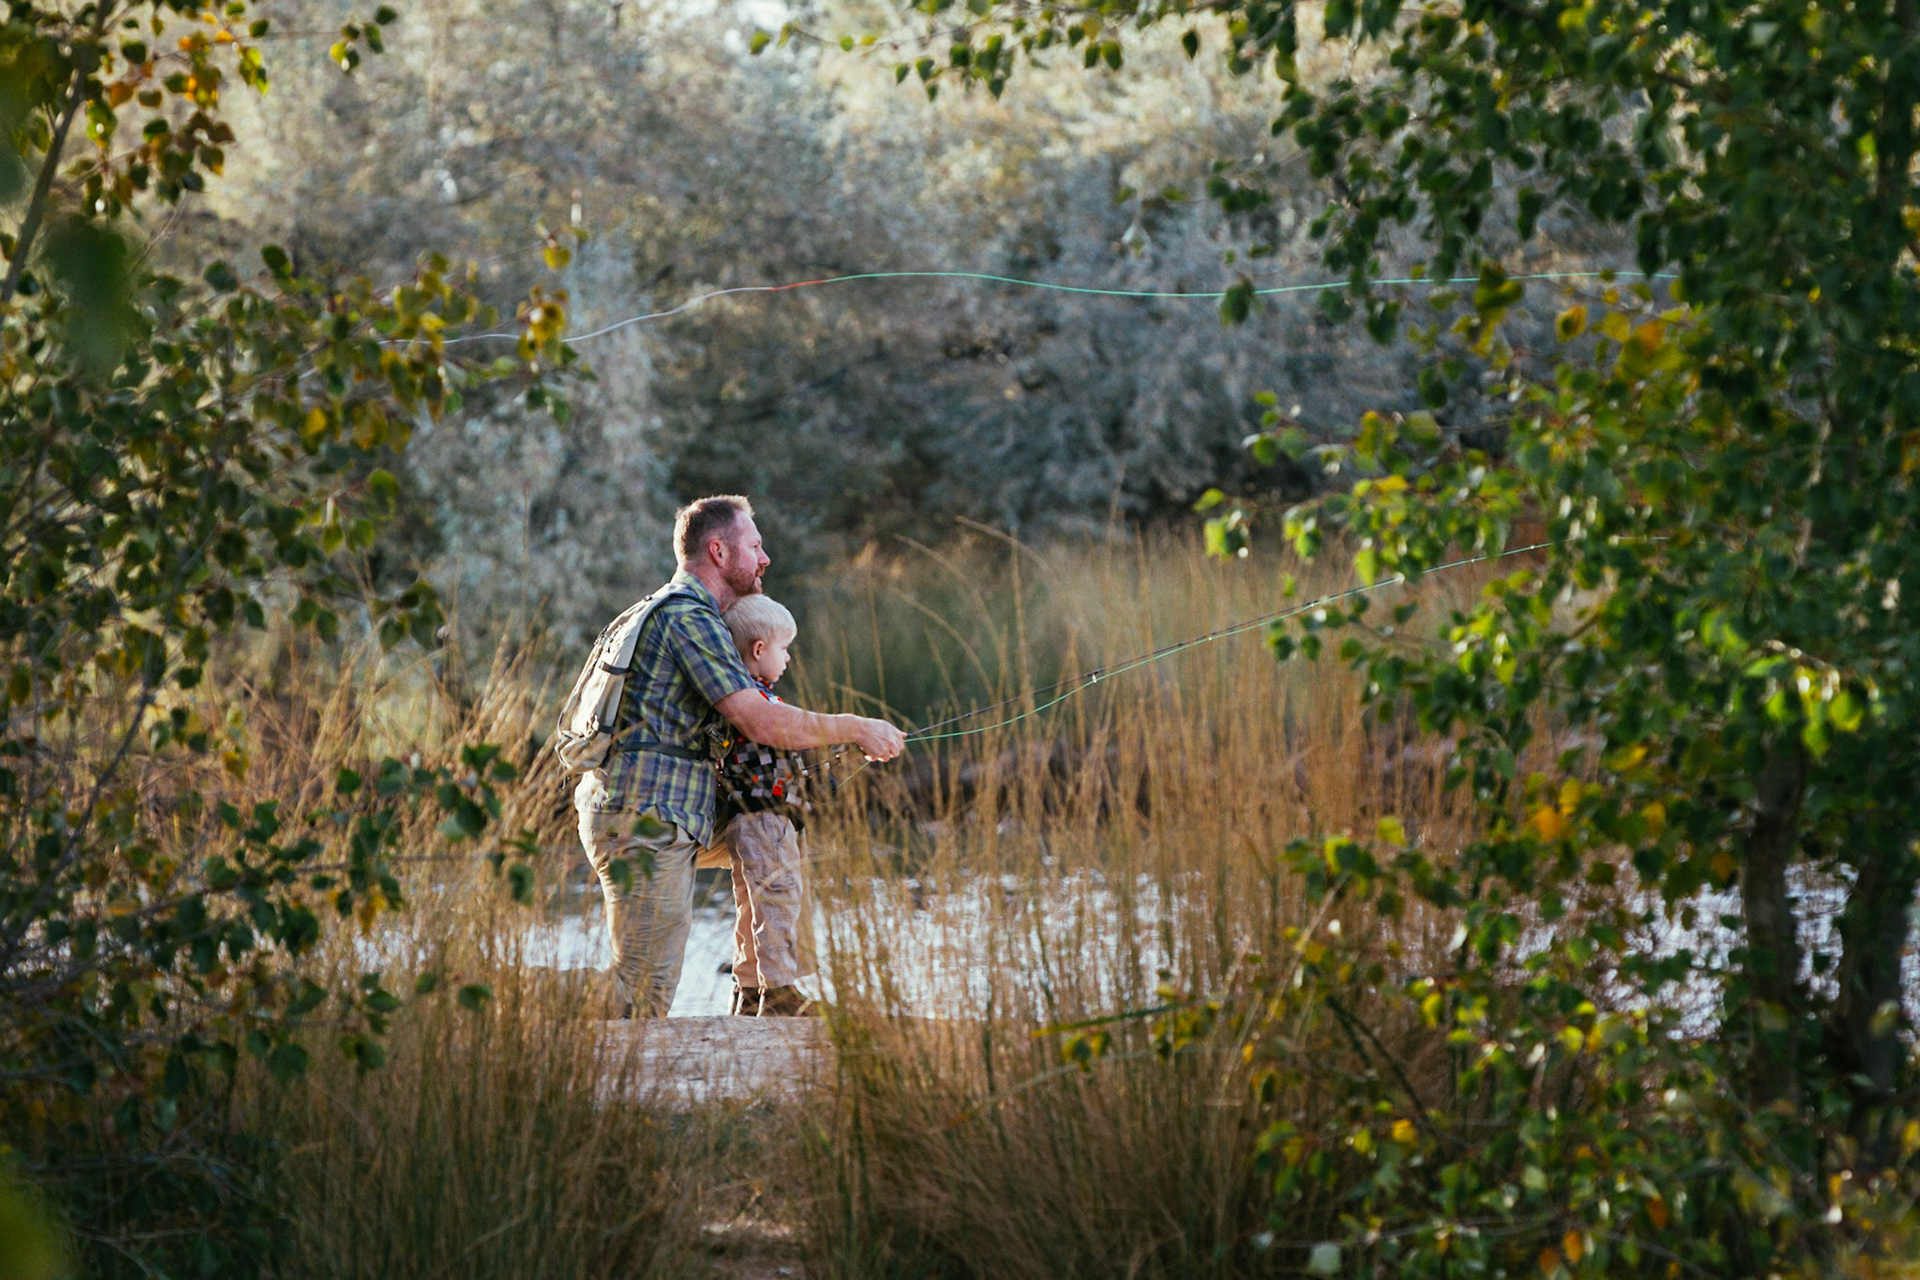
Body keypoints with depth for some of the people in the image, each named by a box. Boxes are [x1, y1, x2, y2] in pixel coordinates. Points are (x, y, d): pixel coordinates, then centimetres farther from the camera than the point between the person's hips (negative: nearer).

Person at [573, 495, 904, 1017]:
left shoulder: (664, 612, 25)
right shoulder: (688, 617, -11)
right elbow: (760, 722, -19)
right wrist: (857, 729, -8)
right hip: (646, 819, -11)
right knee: (642, 992, -12)